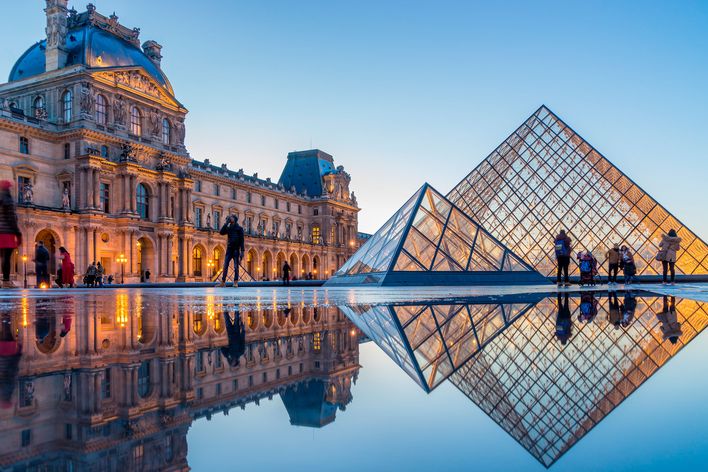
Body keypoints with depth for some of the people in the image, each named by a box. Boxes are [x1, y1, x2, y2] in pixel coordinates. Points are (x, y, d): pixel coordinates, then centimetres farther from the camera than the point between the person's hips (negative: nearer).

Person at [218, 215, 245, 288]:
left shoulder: (239, 228, 1)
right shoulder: (228, 228, 14)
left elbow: (242, 240, -3)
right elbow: (221, 232, -2)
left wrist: (242, 251, -11)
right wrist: (226, 223, -4)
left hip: (236, 250, -4)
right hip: (229, 249, 4)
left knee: (236, 267, -3)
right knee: (225, 266, 0)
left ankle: (236, 282, -1)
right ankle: (223, 282, 2)